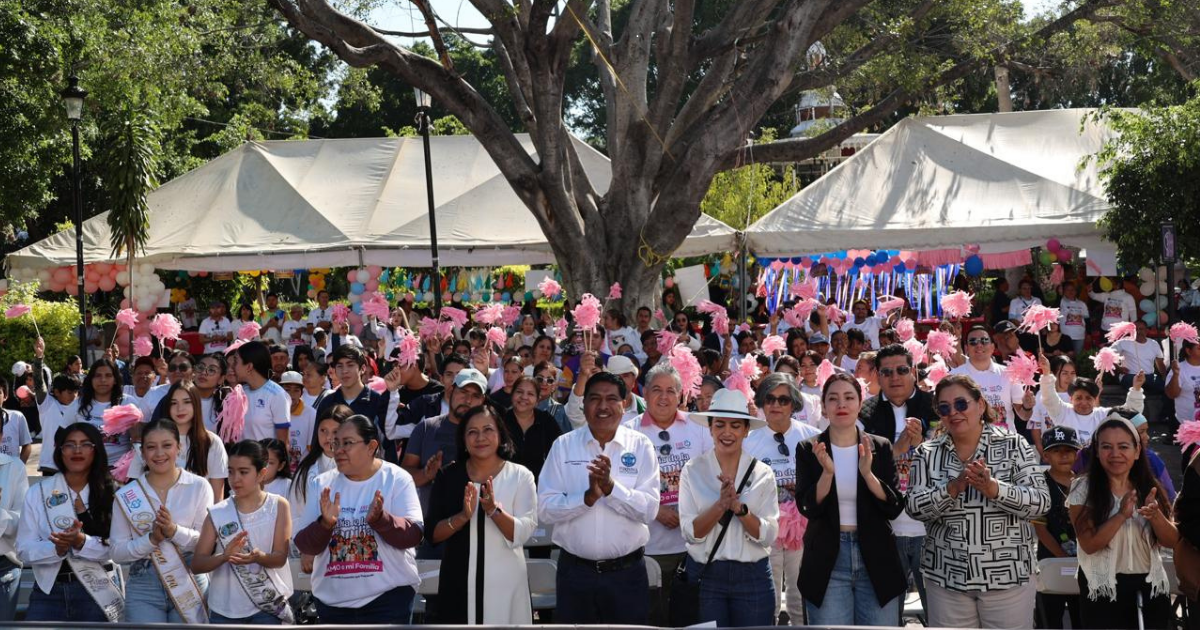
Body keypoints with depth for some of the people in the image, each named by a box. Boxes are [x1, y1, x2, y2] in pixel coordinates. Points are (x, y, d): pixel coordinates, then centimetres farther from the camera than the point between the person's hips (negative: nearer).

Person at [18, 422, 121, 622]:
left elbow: (116, 547, -5)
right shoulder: (37, 493, 5)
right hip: (48, 591, 0)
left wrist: (81, 542, -22)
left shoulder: (109, 493, 4)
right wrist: (57, 549, -19)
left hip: (96, 592, 0)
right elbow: (24, 550, -1)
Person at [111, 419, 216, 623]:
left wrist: (174, 531, -20)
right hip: (143, 586, 1)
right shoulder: (126, 496, 6)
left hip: (190, 583, 0)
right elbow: (117, 552, 1)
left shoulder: (199, 487, 3)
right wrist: (151, 539, -15)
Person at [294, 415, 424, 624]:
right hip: (333, 598, 4)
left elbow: (412, 535, -12)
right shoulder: (323, 483, 4)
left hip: (387, 595, -4)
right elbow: (303, 544, 0)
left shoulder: (396, 479, -4)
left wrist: (380, 518, -29)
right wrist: (324, 524, -21)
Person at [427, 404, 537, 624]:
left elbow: (523, 533, -10)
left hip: (505, 582, -1)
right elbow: (432, 534, -1)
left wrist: (494, 510, -25)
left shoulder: (520, 476, -2)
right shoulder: (449, 476, 4)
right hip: (458, 581, 2)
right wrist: (463, 516, -17)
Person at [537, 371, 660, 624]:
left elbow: (649, 509, -9)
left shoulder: (640, 446, 0)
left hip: (627, 573, 0)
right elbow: (544, 510, -6)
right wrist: (589, 496, -21)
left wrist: (611, 486, -23)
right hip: (575, 571, 1)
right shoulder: (563, 446, 1)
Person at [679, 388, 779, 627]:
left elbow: (768, 535, -5)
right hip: (706, 576, -1)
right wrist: (721, 504, -22)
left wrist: (739, 507, -20)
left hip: (753, 577, 1)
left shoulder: (762, 473, 2)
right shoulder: (693, 470, -1)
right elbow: (691, 533, -7)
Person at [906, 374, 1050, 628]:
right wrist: (953, 488, -20)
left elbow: (1041, 502, -9)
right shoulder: (927, 453, 5)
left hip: (1007, 576, -1)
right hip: (946, 578, 2)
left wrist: (993, 488, -24)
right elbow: (914, 507, -5)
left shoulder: (1013, 445, -1)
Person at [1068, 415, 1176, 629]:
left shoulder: (1149, 488, 3)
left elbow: (1172, 541, 0)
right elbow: (1089, 544, -15)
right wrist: (1122, 515, -27)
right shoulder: (1084, 490, -7)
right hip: (1103, 590, -3)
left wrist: (1155, 515, -19)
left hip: (1151, 587, 3)